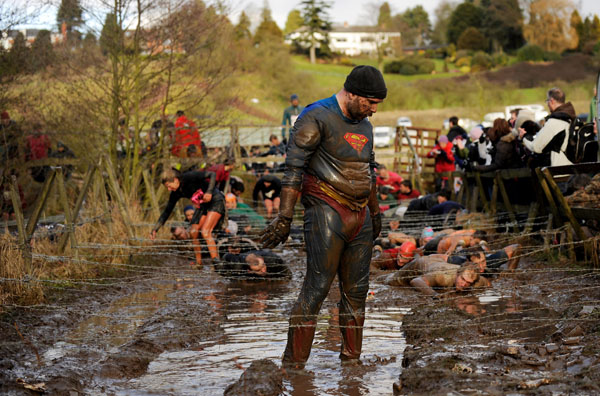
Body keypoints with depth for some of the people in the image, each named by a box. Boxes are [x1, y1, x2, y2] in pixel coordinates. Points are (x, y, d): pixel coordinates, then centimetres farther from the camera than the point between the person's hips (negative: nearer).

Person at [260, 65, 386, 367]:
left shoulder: (364, 124, 16)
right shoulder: (317, 118, -10)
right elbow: (293, 168, -15)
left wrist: (375, 212, 31)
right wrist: (285, 217, -20)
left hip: (360, 217, 8)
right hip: (327, 213, -7)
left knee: (356, 291, 7)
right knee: (317, 287, -11)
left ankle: (351, 360, 16)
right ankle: (293, 363, -7)